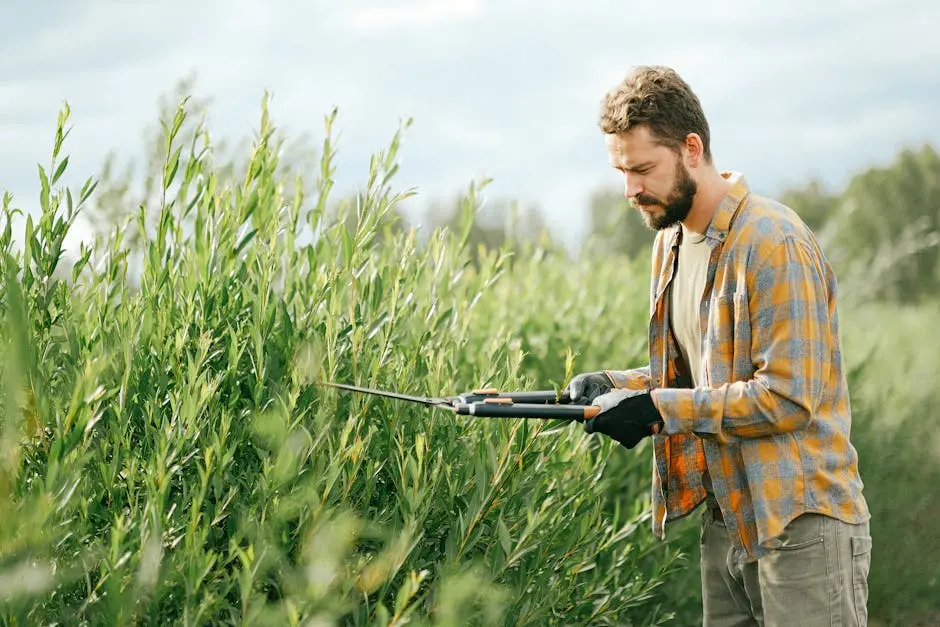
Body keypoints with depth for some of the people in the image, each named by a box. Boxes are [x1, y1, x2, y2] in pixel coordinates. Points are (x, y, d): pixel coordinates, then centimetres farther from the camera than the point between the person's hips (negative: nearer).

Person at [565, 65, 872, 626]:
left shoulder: (774, 243, -17)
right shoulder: (671, 240, 12)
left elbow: (790, 396, -21)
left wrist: (658, 409, -20)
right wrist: (613, 386, 2)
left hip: (800, 522, -8)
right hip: (726, 520, 8)